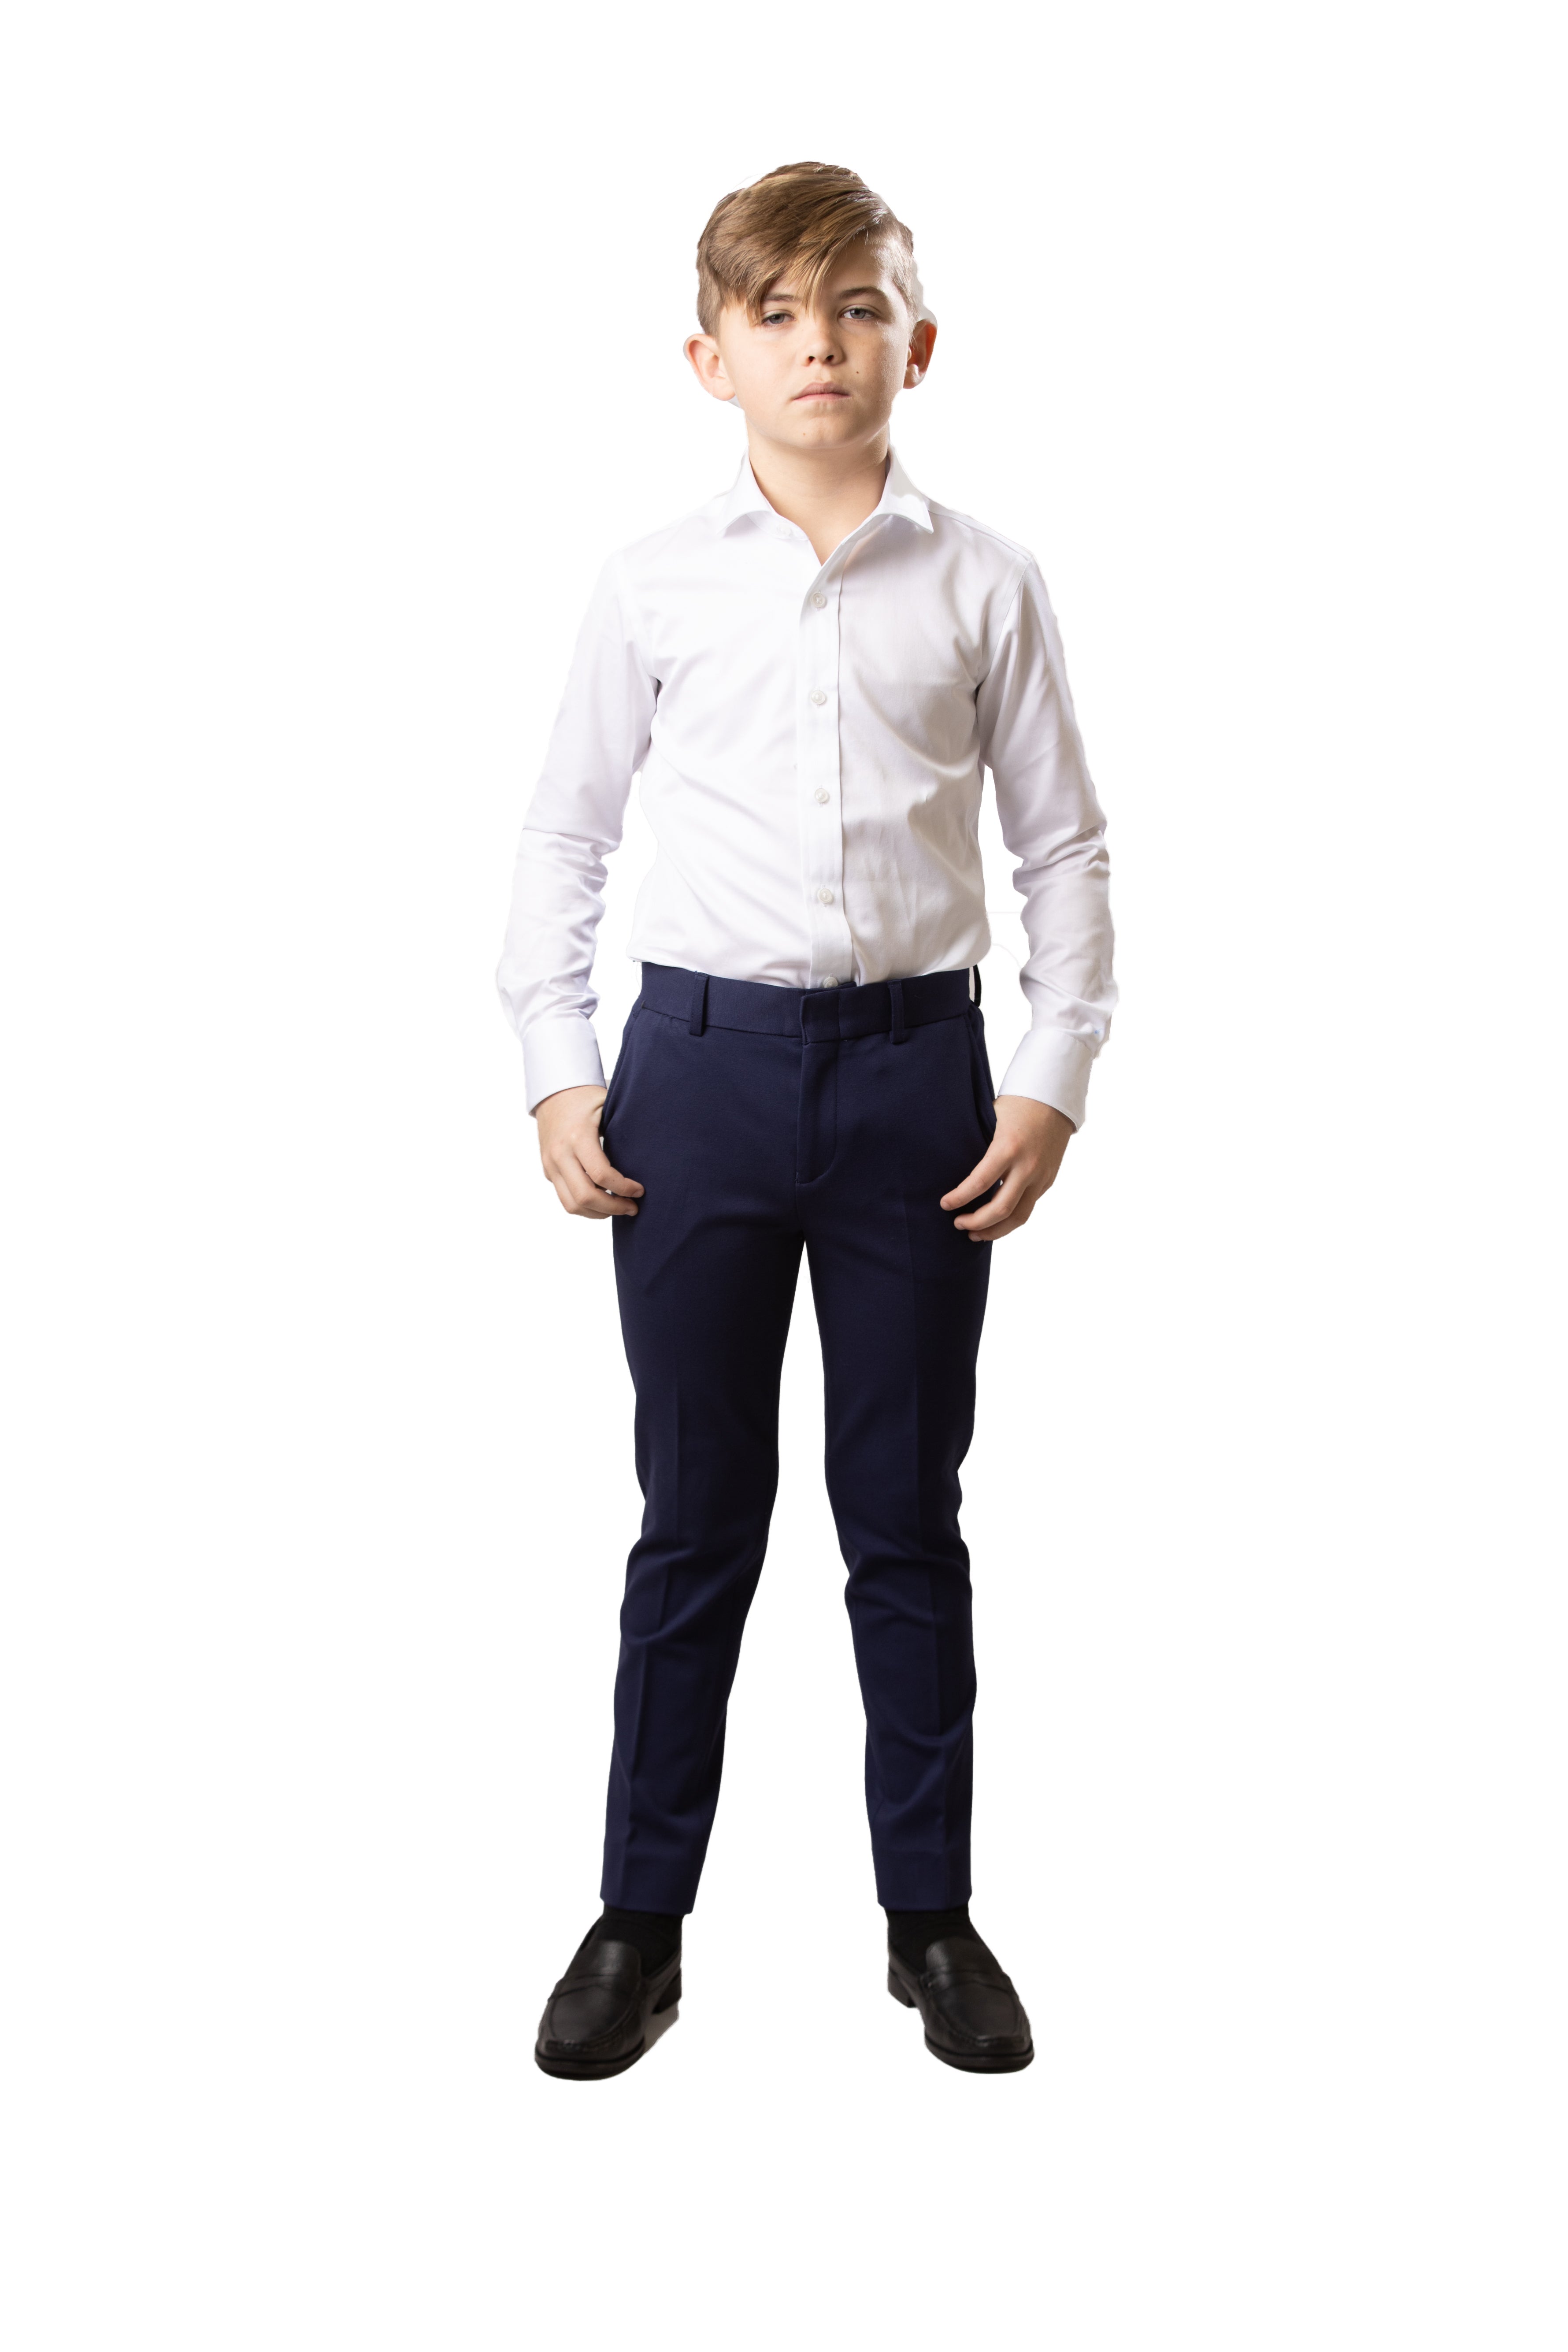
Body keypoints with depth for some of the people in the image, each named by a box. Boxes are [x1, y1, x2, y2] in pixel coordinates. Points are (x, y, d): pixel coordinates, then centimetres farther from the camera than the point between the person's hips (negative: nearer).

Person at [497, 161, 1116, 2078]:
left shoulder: (980, 586, 2)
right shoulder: (655, 588, 2)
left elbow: (1062, 844, 6)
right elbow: (565, 835, 8)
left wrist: (1055, 1081, -1)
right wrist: (555, 1072, 1)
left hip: (914, 1067, 0)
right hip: (701, 1060, 0)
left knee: (906, 1517, 10)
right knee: (696, 1520, 9)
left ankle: (930, 1915, 25)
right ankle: (640, 1922, 23)